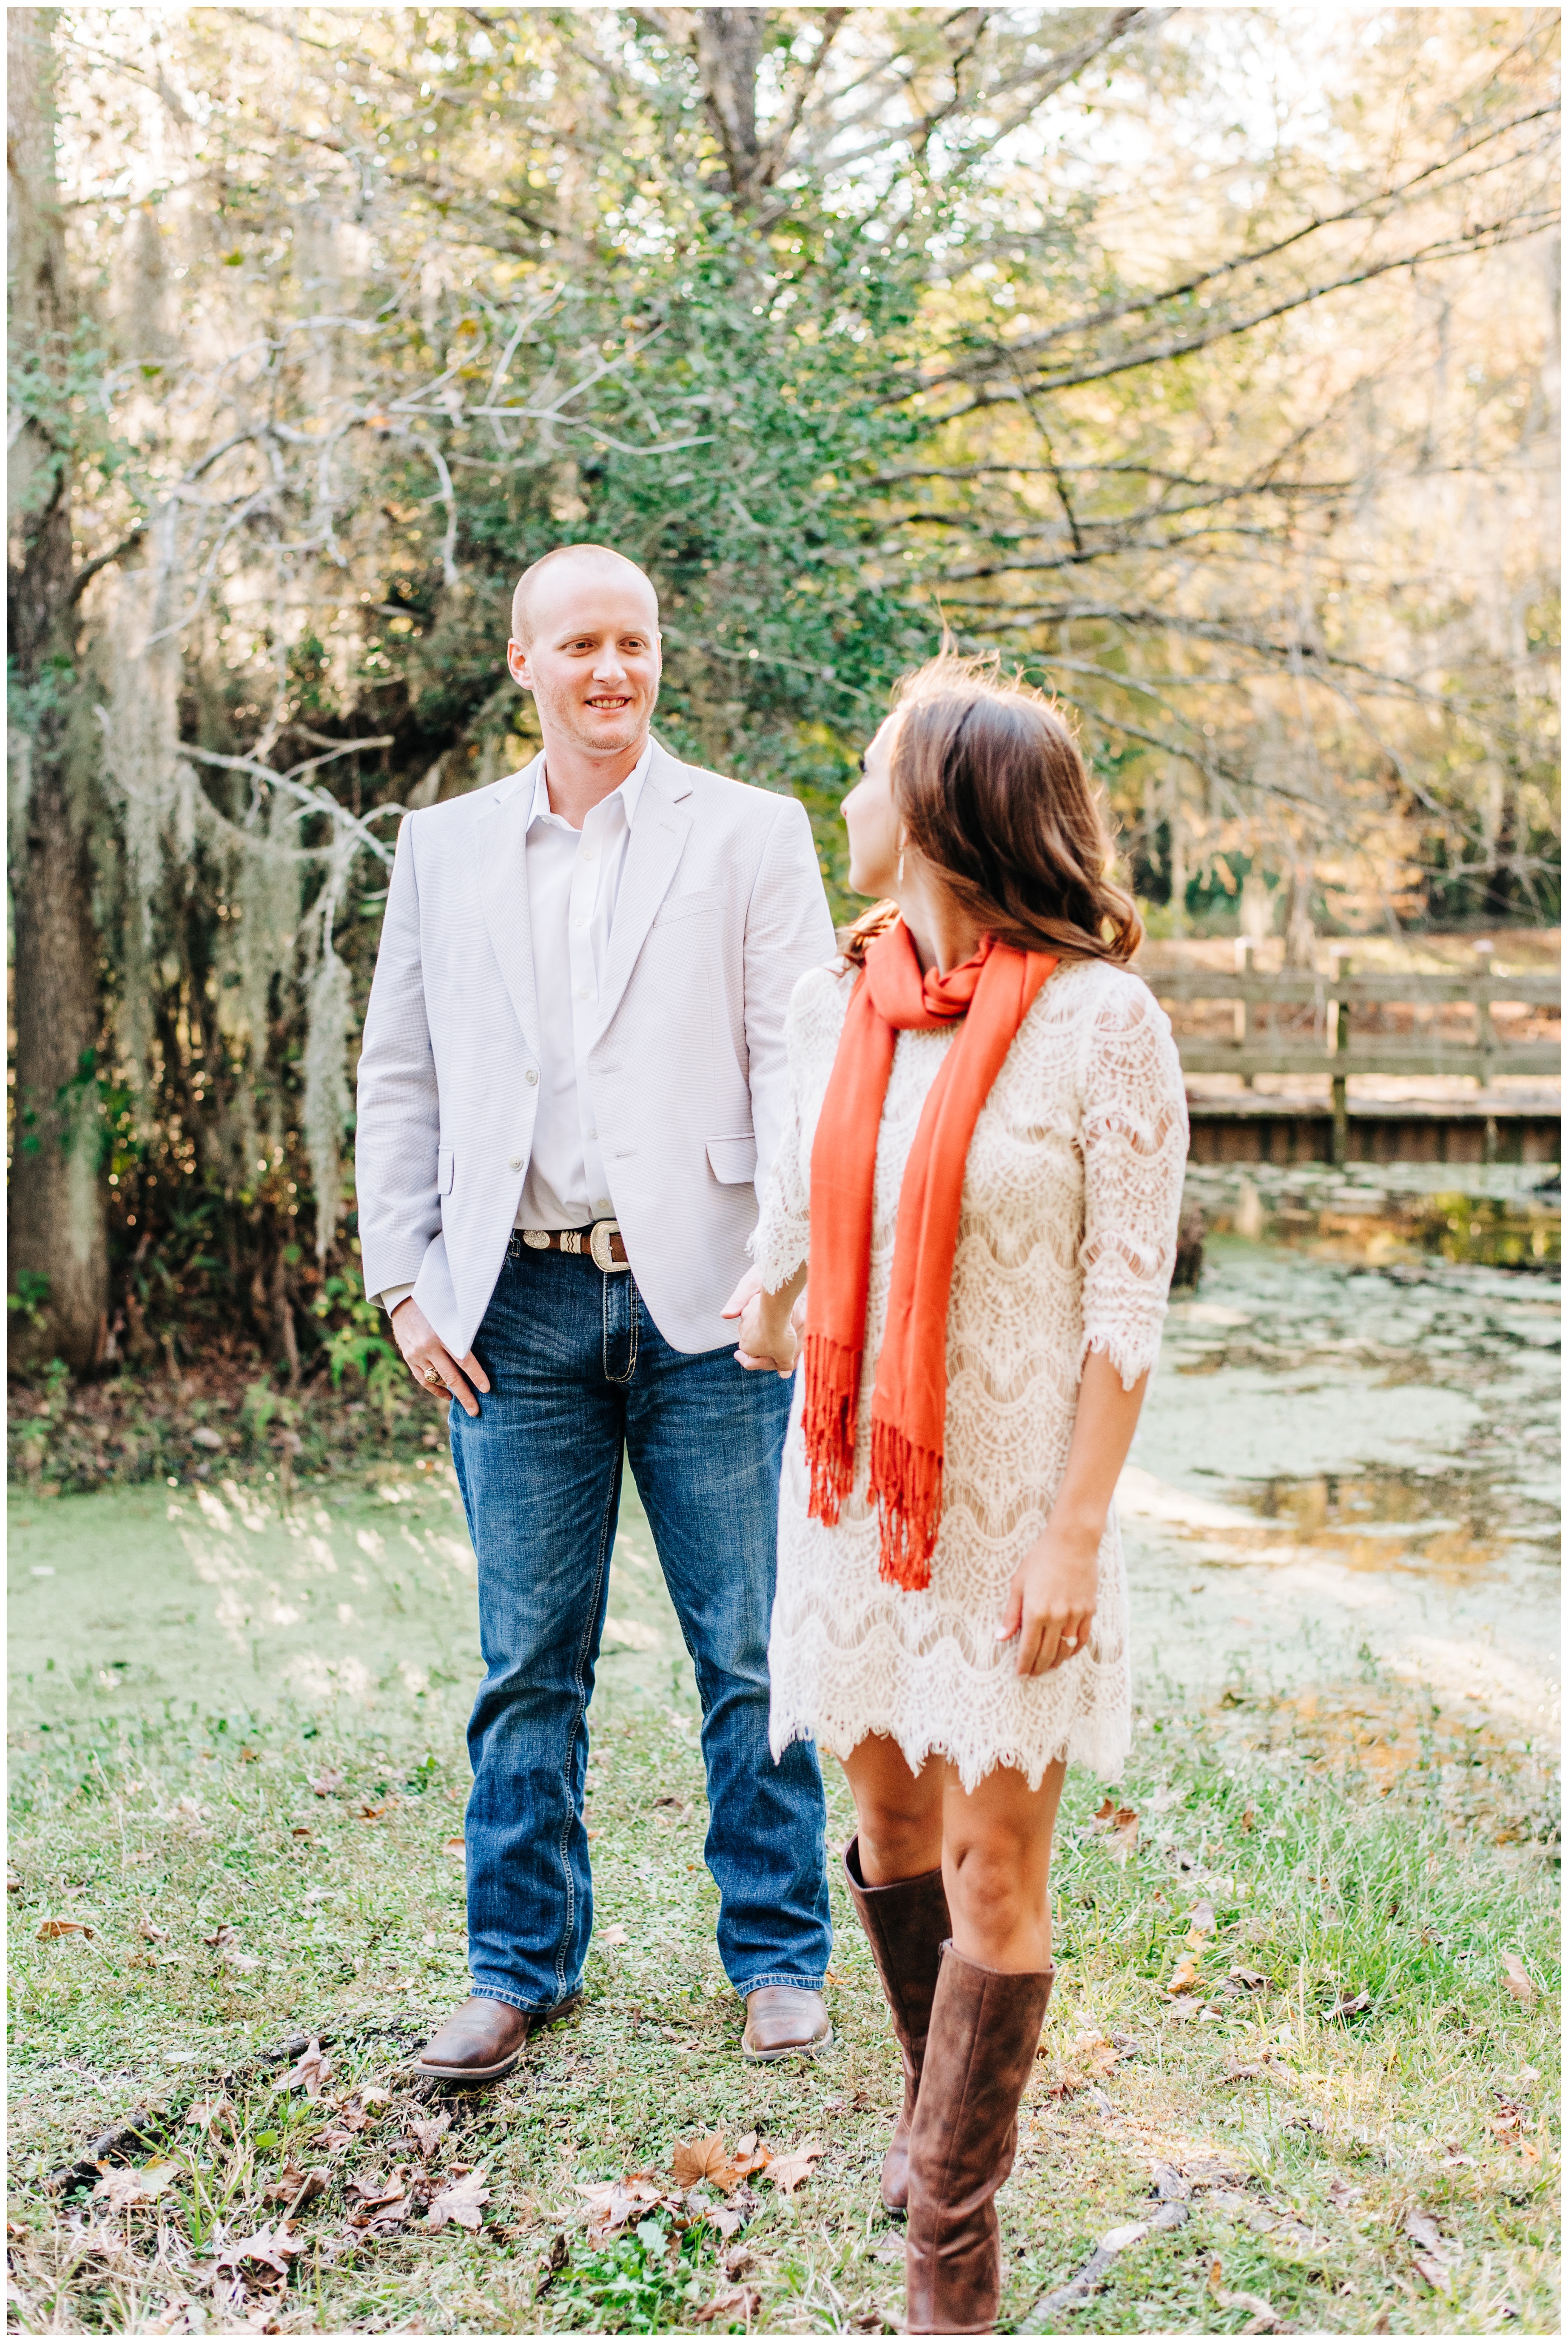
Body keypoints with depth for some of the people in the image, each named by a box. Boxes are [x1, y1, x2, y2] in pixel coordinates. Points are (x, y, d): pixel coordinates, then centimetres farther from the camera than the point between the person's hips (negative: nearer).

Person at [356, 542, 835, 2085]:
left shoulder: (751, 835, 4)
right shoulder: (443, 848, 12)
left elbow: (801, 1058, -2)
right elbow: (400, 1080, 12)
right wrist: (404, 1284, 4)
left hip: (705, 1297, -2)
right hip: (517, 1307, 2)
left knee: (750, 1652, 6)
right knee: (527, 1660, 9)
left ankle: (778, 1955, 23)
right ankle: (521, 1966, 24)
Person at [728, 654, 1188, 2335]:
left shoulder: (1098, 1021, -14)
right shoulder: (836, 996, 3)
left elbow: (1127, 1297, -13)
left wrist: (1075, 1529, -15)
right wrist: (762, 1319, 34)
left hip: (1010, 1499, -5)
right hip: (852, 1485, 5)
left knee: (995, 1857, 1)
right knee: (888, 1812, 16)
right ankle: (940, 2105, 40)